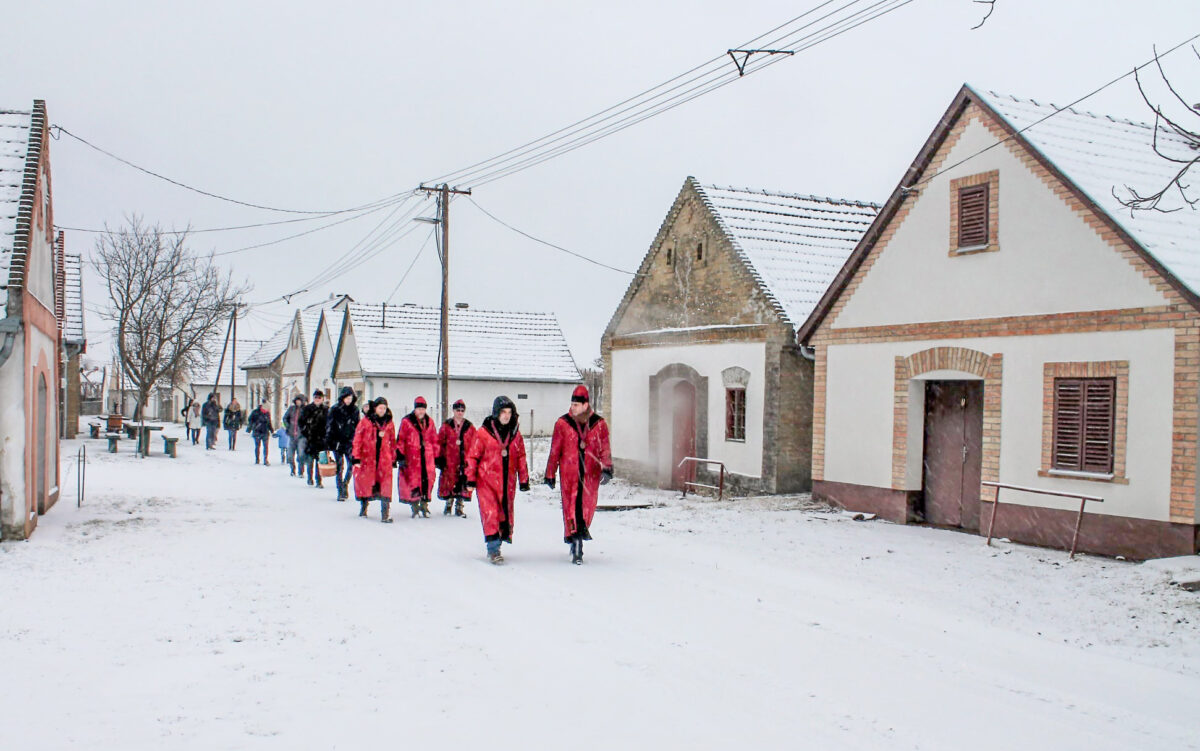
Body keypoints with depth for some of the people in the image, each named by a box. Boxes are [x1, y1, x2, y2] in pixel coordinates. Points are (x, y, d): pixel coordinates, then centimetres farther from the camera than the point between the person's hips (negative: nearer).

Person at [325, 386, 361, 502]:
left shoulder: (355, 410, 8)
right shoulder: (335, 409, -3)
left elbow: (357, 426, 16)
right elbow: (329, 426, -3)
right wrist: (328, 442, -9)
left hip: (350, 441, 3)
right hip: (337, 441, -3)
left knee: (351, 465, -2)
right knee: (340, 467, -1)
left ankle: (345, 484, 21)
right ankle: (341, 491, 6)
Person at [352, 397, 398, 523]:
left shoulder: (389, 423, 10)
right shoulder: (365, 421, 0)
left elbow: (392, 442, 17)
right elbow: (357, 439, -1)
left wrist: (393, 458, 16)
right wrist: (356, 457, -6)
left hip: (384, 458, 1)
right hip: (367, 458, -1)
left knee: (385, 484, -9)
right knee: (365, 482, 10)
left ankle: (385, 513, -11)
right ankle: (364, 506, 34)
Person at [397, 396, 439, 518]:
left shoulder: (429, 422, 14)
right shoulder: (406, 421, 1)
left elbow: (434, 440, 19)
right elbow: (400, 440, 1)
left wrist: (436, 457, 16)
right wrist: (400, 456, -5)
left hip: (427, 456, 3)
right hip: (411, 456, -3)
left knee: (428, 479, 0)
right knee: (413, 480, -3)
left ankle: (424, 504, 15)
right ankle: (415, 506, 8)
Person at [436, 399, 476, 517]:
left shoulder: (470, 427, 9)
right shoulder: (446, 425, 6)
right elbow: (440, 443, 6)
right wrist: (439, 458, 1)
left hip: (464, 460, 1)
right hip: (449, 460, -1)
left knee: (462, 485, 1)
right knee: (449, 483, 1)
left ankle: (459, 507, 14)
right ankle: (448, 505, 19)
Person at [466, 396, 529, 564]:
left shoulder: (515, 433, 8)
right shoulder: (483, 432, -5)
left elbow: (521, 457, 15)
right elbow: (473, 456, -1)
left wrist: (524, 479, 13)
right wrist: (471, 478, -3)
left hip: (508, 482, 4)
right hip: (486, 480, -4)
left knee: (506, 513, 8)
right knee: (490, 513, -9)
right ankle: (493, 549, -7)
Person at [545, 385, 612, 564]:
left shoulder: (599, 424, 4)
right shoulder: (562, 423, 2)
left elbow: (604, 449, 4)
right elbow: (555, 451, 7)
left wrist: (607, 469, -11)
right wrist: (550, 474, 9)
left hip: (591, 474, 1)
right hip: (569, 474, -1)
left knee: (587, 508, 4)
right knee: (571, 509, -5)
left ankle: (579, 535, 26)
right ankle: (576, 549, -2)